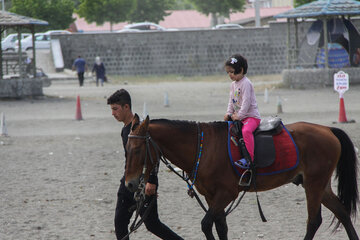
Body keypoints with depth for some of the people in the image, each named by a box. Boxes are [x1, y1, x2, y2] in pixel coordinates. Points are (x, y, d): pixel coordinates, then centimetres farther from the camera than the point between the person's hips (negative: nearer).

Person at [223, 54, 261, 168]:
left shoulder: (246, 83, -14)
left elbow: (246, 101, -19)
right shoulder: (233, 84, 15)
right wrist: (229, 113, 4)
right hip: (238, 117, 10)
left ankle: (249, 158, -42)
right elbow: (231, 101, 20)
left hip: (251, 116, -10)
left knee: (246, 130, -36)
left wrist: (239, 116, -20)